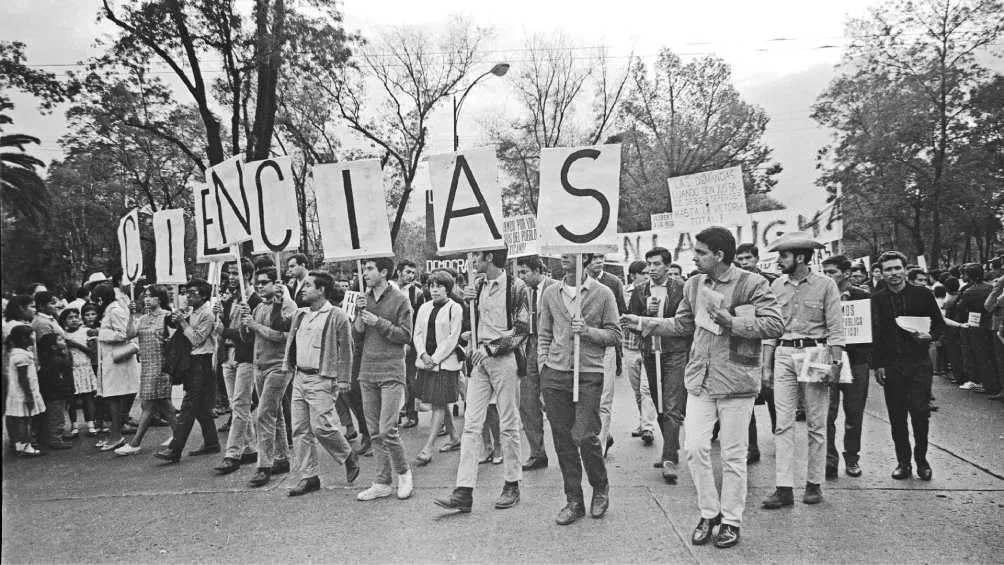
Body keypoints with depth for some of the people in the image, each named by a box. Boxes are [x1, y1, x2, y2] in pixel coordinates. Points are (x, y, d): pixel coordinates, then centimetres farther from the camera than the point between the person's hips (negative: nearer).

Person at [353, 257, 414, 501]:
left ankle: (404, 473, 12)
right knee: (374, 432, 8)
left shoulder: (399, 300, -3)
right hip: (367, 371, 6)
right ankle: (382, 483, 17)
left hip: (391, 373, -5)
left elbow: (406, 335, -8)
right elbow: (356, 337, 9)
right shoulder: (364, 299, 11)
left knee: (387, 430, -11)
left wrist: (379, 322, -14)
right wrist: (360, 314, -6)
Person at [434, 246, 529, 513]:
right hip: (479, 360, 5)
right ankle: (464, 492, 0)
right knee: (471, 424, -1)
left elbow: (522, 330, -9)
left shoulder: (515, 287, -6)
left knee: (508, 425, 4)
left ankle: (512, 486, 18)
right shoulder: (478, 284, 12)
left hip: (505, 360, -5)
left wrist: (491, 347, -15)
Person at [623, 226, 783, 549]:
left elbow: (775, 325, -16)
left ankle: (731, 521, 21)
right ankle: (709, 513, 20)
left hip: (736, 381, -5)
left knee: (733, 456, 5)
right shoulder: (694, 285, 8)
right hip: (700, 379, 5)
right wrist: (648, 323, 9)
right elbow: (682, 324, 19)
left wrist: (730, 321, -22)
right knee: (695, 448, 1)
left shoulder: (752, 284, -9)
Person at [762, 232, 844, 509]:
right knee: (783, 424, -1)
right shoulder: (776, 286, 8)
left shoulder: (825, 285, -3)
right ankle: (784, 488, 1)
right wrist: (766, 366, 7)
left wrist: (835, 364, -10)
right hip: (784, 354, 3)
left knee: (816, 424, 5)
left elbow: (835, 328, -3)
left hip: (815, 354, -3)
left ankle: (814, 483, 17)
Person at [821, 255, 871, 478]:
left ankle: (852, 457, 23)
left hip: (856, 361, 1)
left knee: (854, 413, 9)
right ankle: (829, 459, 0)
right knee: (827, 412, -7)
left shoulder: (864, 297, 2)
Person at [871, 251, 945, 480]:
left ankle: (921, 460, 15)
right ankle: (903, 462, 16)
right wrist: (877, 365, -2)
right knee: (897, 417, 4)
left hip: (919, 364, -1)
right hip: (891, 366, 1)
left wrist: (929, 335, -12)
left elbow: (940, 324, 10)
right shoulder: (877, 299, 5)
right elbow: (874, 334, 3)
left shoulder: (923, 294, 4)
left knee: (920, 413, -4)